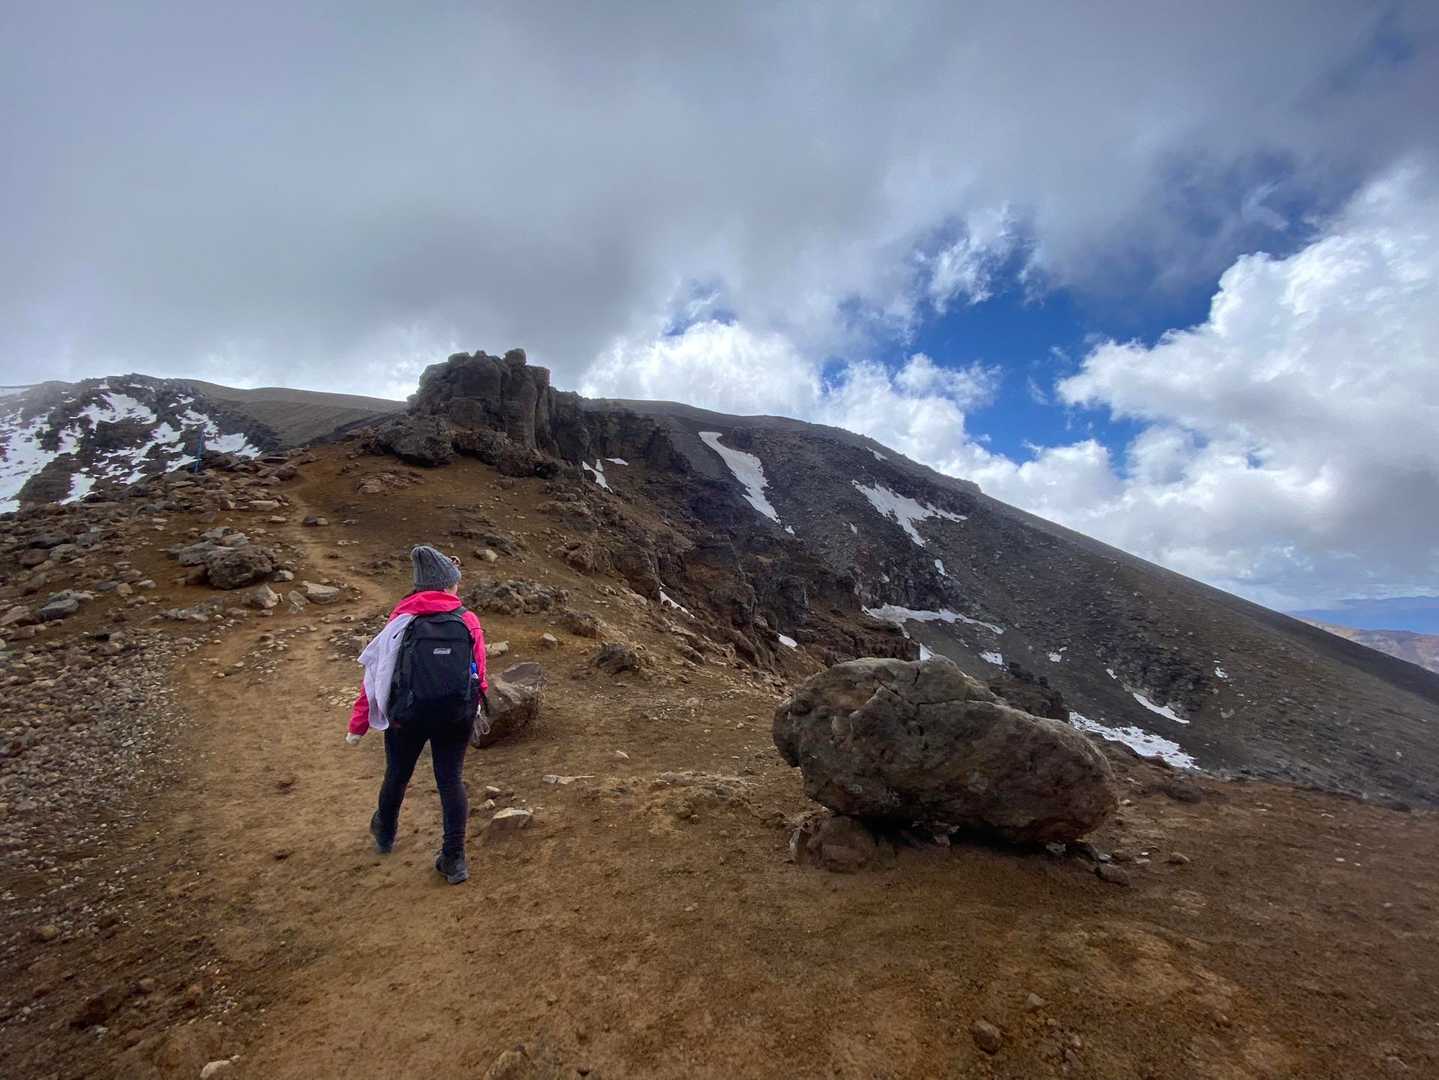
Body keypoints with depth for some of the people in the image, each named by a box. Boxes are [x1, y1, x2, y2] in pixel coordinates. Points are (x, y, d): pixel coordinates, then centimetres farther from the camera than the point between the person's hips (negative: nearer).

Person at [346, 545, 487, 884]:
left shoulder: (401, 621, -3)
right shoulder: (468, 621, -5)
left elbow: (376, 674, -2)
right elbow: (479, 674, 0)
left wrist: (357, 726, 6)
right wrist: (470, 708, 19)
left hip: (407, 716, 1)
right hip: (456, 716, -1)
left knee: (397, 775, 24)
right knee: (450, 781, 11)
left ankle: (385, 835, 50)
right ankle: (454, 860, 13)